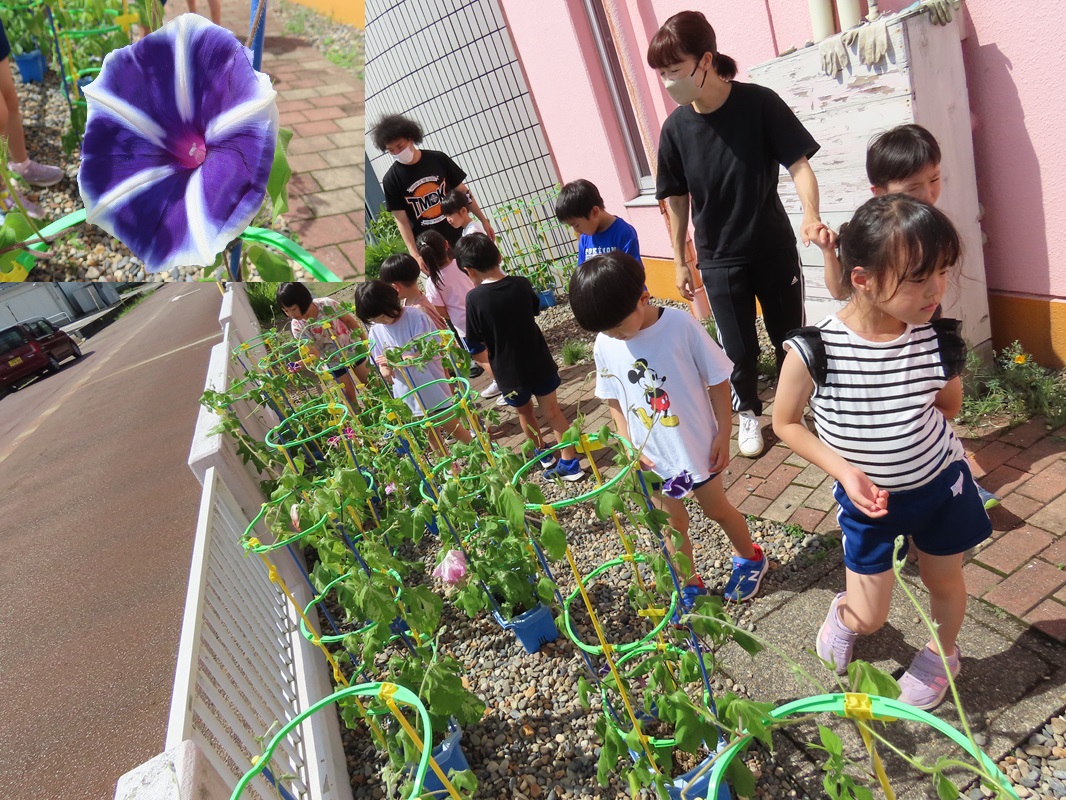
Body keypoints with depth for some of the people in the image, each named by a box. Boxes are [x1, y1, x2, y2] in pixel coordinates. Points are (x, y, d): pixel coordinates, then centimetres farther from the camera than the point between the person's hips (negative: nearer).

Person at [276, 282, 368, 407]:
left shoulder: (326, 304, -26)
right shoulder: (297, 326, -24)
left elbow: (349, 320, -12)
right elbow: (314, 353, -27)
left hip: (352, 349, 0)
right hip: (334, 361, 0)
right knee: (349, 393, 11)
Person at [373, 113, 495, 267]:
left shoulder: (438, 159, -5)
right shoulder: (391, 179, -8)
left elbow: (462, 191, 3)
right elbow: (401, 220, -9)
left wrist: (484, 220, 4)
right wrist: (415, 254, -20)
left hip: (460, 234, 2)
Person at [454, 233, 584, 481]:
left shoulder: (474, 298, -20)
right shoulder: (521, 284, -9)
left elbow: (476, 341, -13)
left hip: (508, 371, -2)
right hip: (539, 362, 2)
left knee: (525, 412, 23)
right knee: (552, 410, 15)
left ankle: (544, 454, 42)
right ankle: (569, 462, 19)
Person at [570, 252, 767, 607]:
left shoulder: (681, 325, -22)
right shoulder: (604, 346, -11)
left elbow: (718, 381, -12)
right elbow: (614, 400, 2)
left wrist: (723, 434, -11)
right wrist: (627, 444, -8)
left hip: (697, 447, -3)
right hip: (650, 458, 3)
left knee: (717, 509, 20)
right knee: (672, 524, 18)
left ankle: (750, 558, 49)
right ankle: (690, 585, 41)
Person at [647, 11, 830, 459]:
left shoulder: (759, 103, -14)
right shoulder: (676, 127, -7)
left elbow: (798, 163, -13)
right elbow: (676, 198, 2)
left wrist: (811, 214, -31)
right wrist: (680, 259, 6)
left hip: (774, 248, -1)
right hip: (719, 258, 1)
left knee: (790, 337, 13)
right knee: (739, 348, 8)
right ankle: (748, 412, 34)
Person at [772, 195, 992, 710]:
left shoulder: (939, 340, -18)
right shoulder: (813, 351, -27)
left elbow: (948, 404, 4)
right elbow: (786, 423, -12)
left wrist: (907, 436, -9)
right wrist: (844, 470, -21)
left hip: (941, 484, 2)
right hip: (867, 497, -2)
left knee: (944, 581, 23)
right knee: (869, 618, 9)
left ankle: (941, 655, 56)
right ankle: (842, 614, 47)